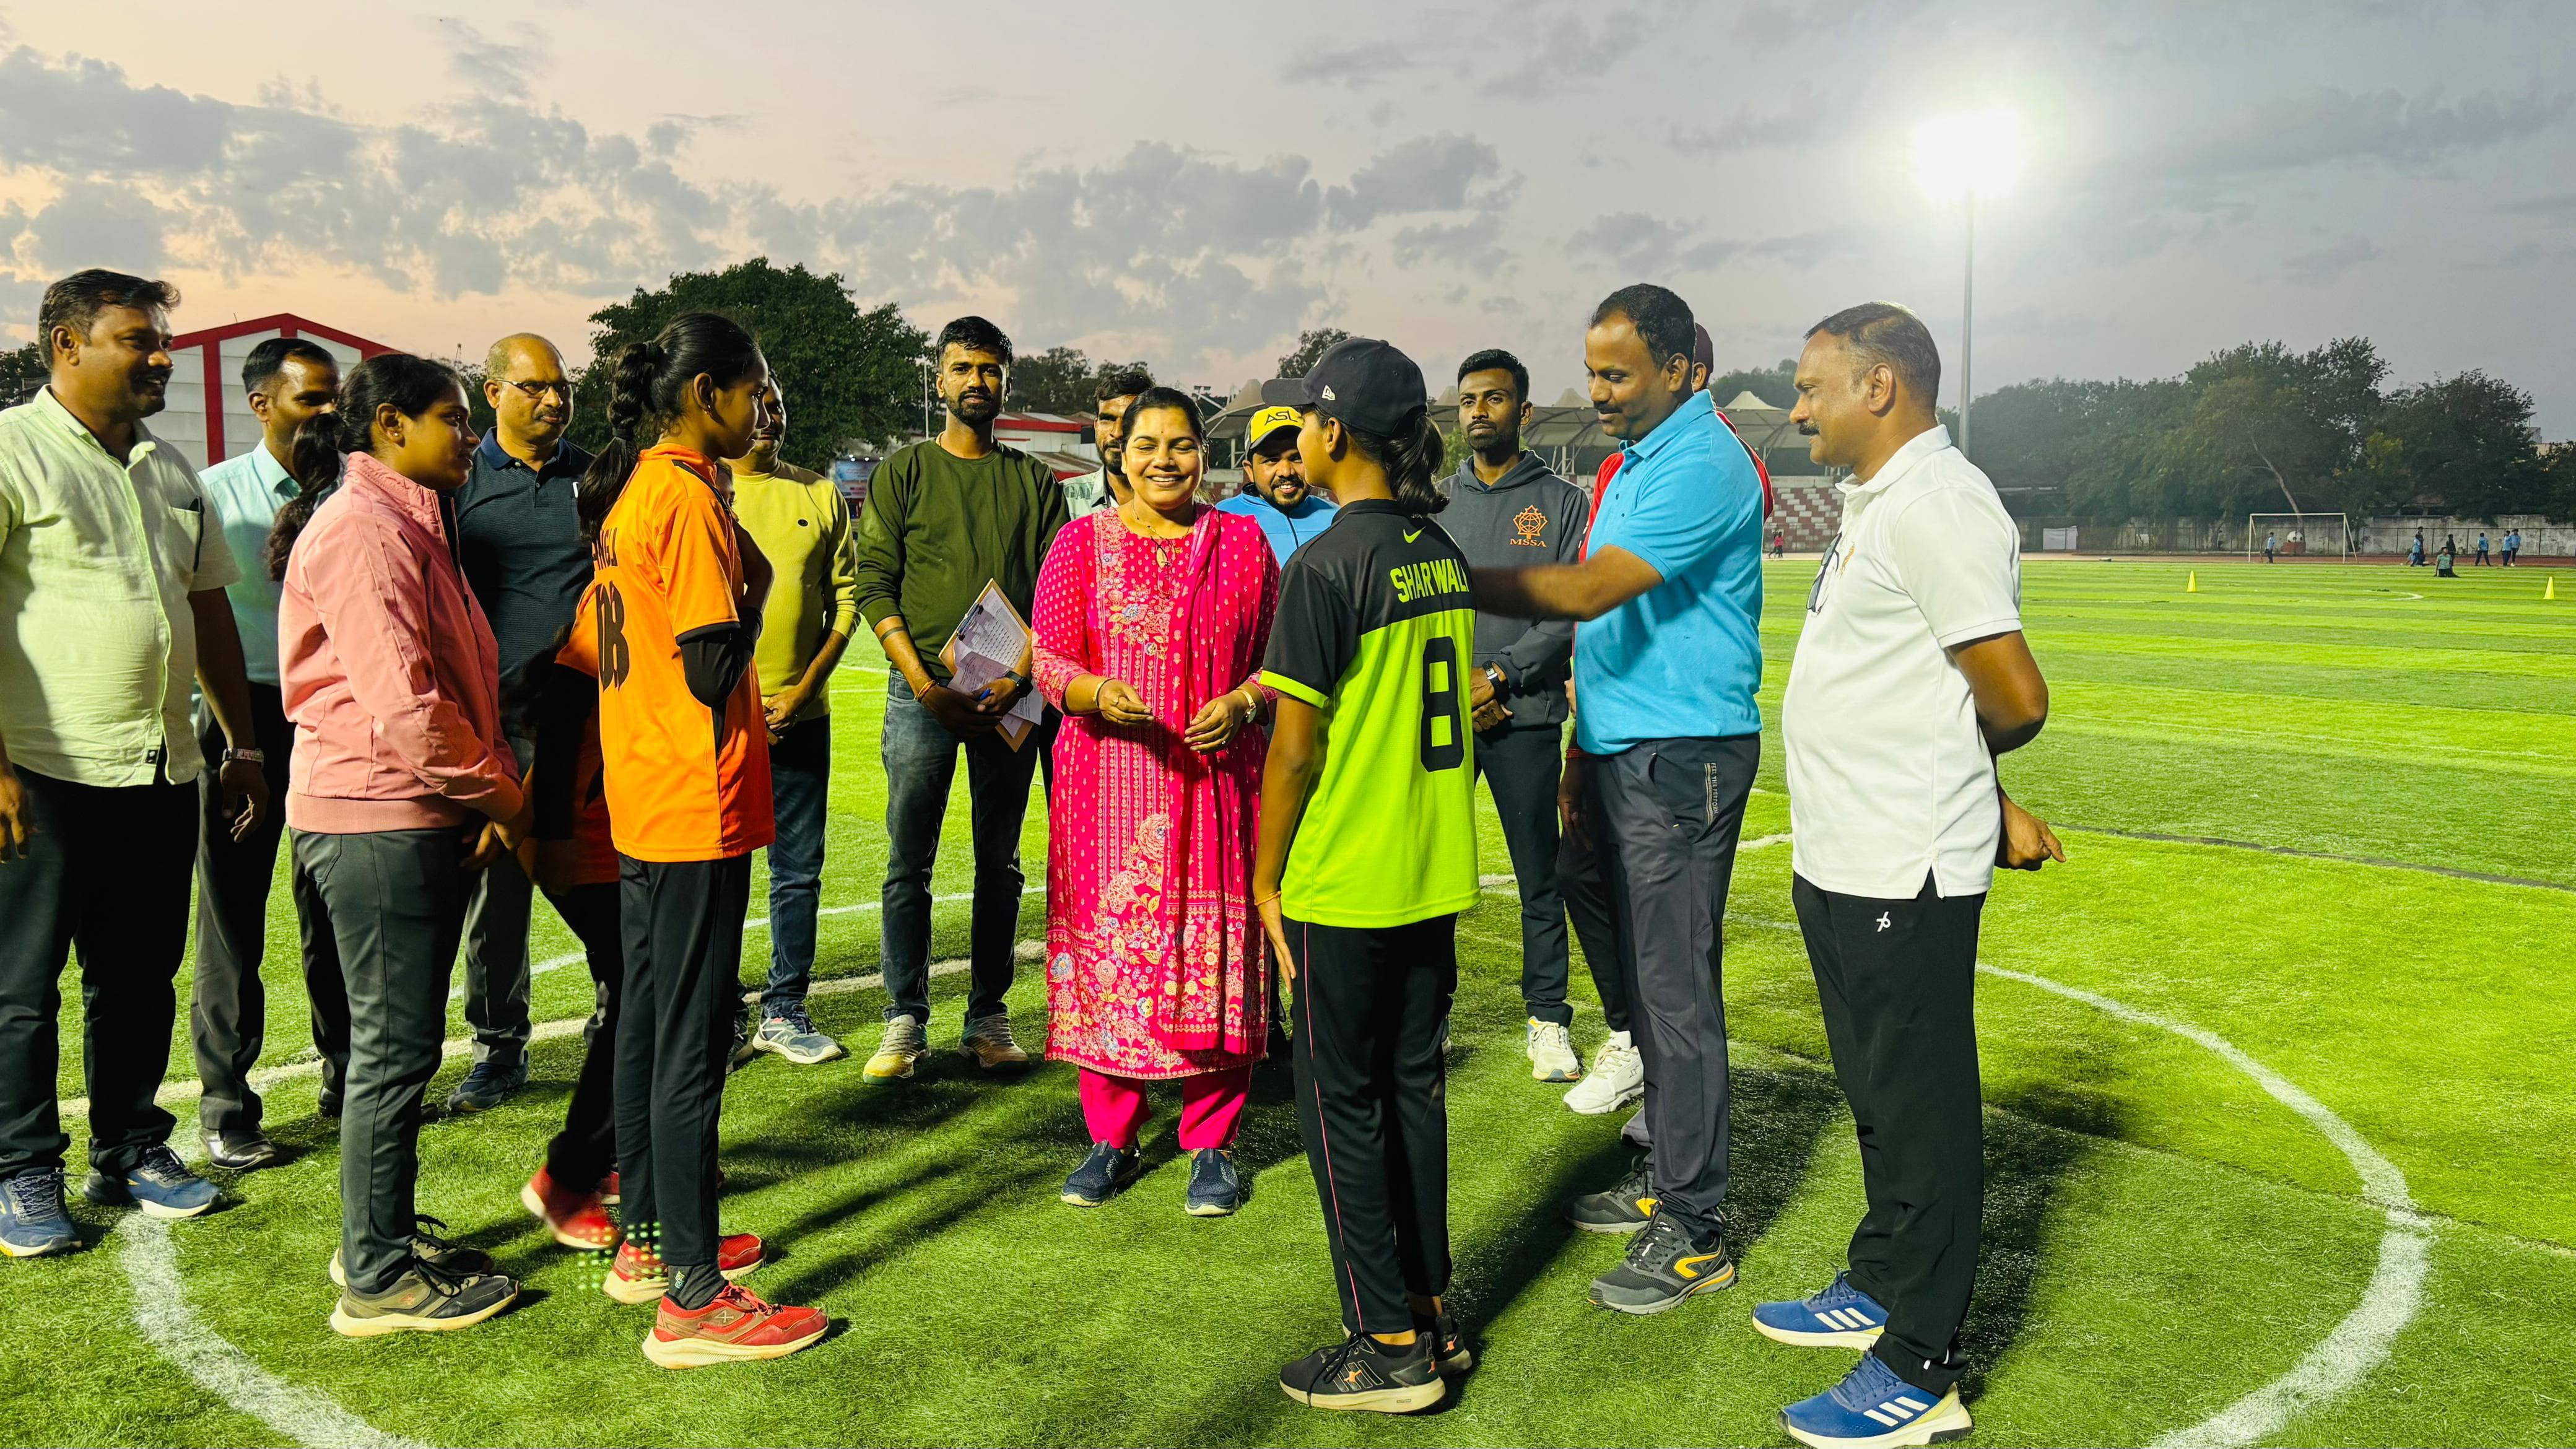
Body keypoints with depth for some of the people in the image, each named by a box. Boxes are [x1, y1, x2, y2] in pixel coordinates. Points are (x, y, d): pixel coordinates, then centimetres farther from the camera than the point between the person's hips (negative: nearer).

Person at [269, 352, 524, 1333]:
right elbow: (399, 702, -23)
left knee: (400, 1040, 16)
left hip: (423, 819, 10)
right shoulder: (360, 529, -16)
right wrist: (496, 791, -11)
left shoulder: (409, 523, 17)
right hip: (378, 822, -10)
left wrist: (491, 788, 6)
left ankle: (384, 1237, 29)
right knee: (394, 1046, -3)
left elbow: (459, 678, 19)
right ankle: (377, 1281, 8)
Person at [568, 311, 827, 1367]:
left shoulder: (625, 491, 13)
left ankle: (646, 1240, 31)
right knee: (692, 1040, -5)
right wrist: (751, 587, -6)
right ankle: (693, 1298, 3)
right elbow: (714, 670, -20)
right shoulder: (688, 498, -16)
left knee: (647, 1020, 17)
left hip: (636, 803, 10)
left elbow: (585, 648, 16)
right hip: (695, 807, -10)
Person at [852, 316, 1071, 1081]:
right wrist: (924, 683, -11)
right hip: (922, 692, -1)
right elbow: (873, 586, 0)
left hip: (1010, 694, 1)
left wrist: (1020, 676, -11)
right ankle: (906, 1022, 9)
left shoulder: (1035, 480, 10)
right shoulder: (904, 472, 6)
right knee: (908, 864, 0)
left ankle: (988, 1018, 15)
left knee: (999, 863, 7)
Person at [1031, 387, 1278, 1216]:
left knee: (1215, 951, 1)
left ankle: (1212, 1143, 14)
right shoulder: (1082, 543, 6)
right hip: (1109, 782, 0)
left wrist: (1241, 705, -10)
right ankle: (1112, 1137, 18)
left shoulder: (1242, 542, 9)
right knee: (1106, 945, 2)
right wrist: (1098, 694, -18)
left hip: (1217, 780, 0)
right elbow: (1048, 659, 2)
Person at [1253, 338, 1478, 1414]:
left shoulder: (1326, 566, -16)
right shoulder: (1443, 556, 7)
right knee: (1413, 1085, 16)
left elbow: (1295, 747, -16)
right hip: (1436, 875, 8)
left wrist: (1266, 879, -6)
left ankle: (1391, 1346, 11)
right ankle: (1430, 1311, 26)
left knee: (1341, 1103, 4)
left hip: (1342, 883, -8)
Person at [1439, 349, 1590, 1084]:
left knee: (1539, 876, 3)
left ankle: (1548, 1018, 14)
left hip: (1526, 716, -2)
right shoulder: (1436, 502, 12)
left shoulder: (1561, 502, 4)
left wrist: (1497, 674, -13)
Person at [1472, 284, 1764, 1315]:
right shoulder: (1634, 462, 16)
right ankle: (1667, 1179, 30)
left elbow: (1590, 591, -25)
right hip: (1627, 755, 10)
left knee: (1678, 990, -4)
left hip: (1683, 761, -10)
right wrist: (1585, 748, 20)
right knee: (1648, 979, 17)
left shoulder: (1703, 467, -16)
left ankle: (1694, 1233, 5)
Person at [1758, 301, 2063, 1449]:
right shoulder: (1876, 505, 15)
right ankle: (1878, 1292, 39)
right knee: (1878, 1098, 22)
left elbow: (2015, 699, -19)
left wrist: (1943, 765, 0)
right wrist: (1987, 806, 9)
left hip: (1904, 878, -10)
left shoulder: (1936, 504, -17)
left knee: (1921, 1114, 1)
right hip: (1843, 867, 10)